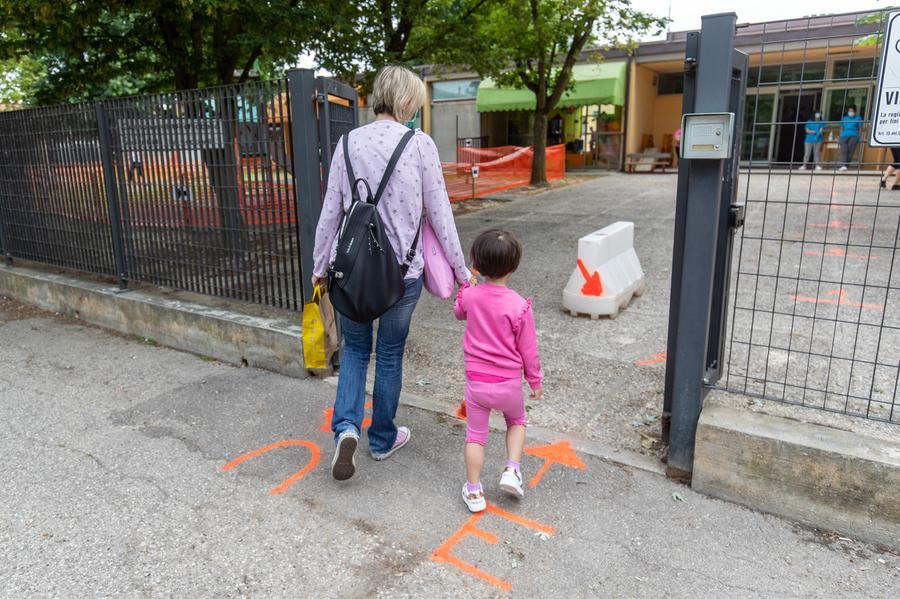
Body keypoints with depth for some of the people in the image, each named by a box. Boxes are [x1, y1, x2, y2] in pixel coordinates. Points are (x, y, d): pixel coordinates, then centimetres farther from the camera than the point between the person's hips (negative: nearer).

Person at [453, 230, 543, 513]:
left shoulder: (469, 295, -9)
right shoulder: (519, 306, -18)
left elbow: (459, 312, 17)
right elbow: (528, 350, -8)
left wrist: (466, 286, 29)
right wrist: (535, 381, 6)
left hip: (476, 380, 2)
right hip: (509, 383, -1)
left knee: (475, 435, 14)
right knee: (517, 421, 27)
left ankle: (473, 492, 21)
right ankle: (511, 470, 14)